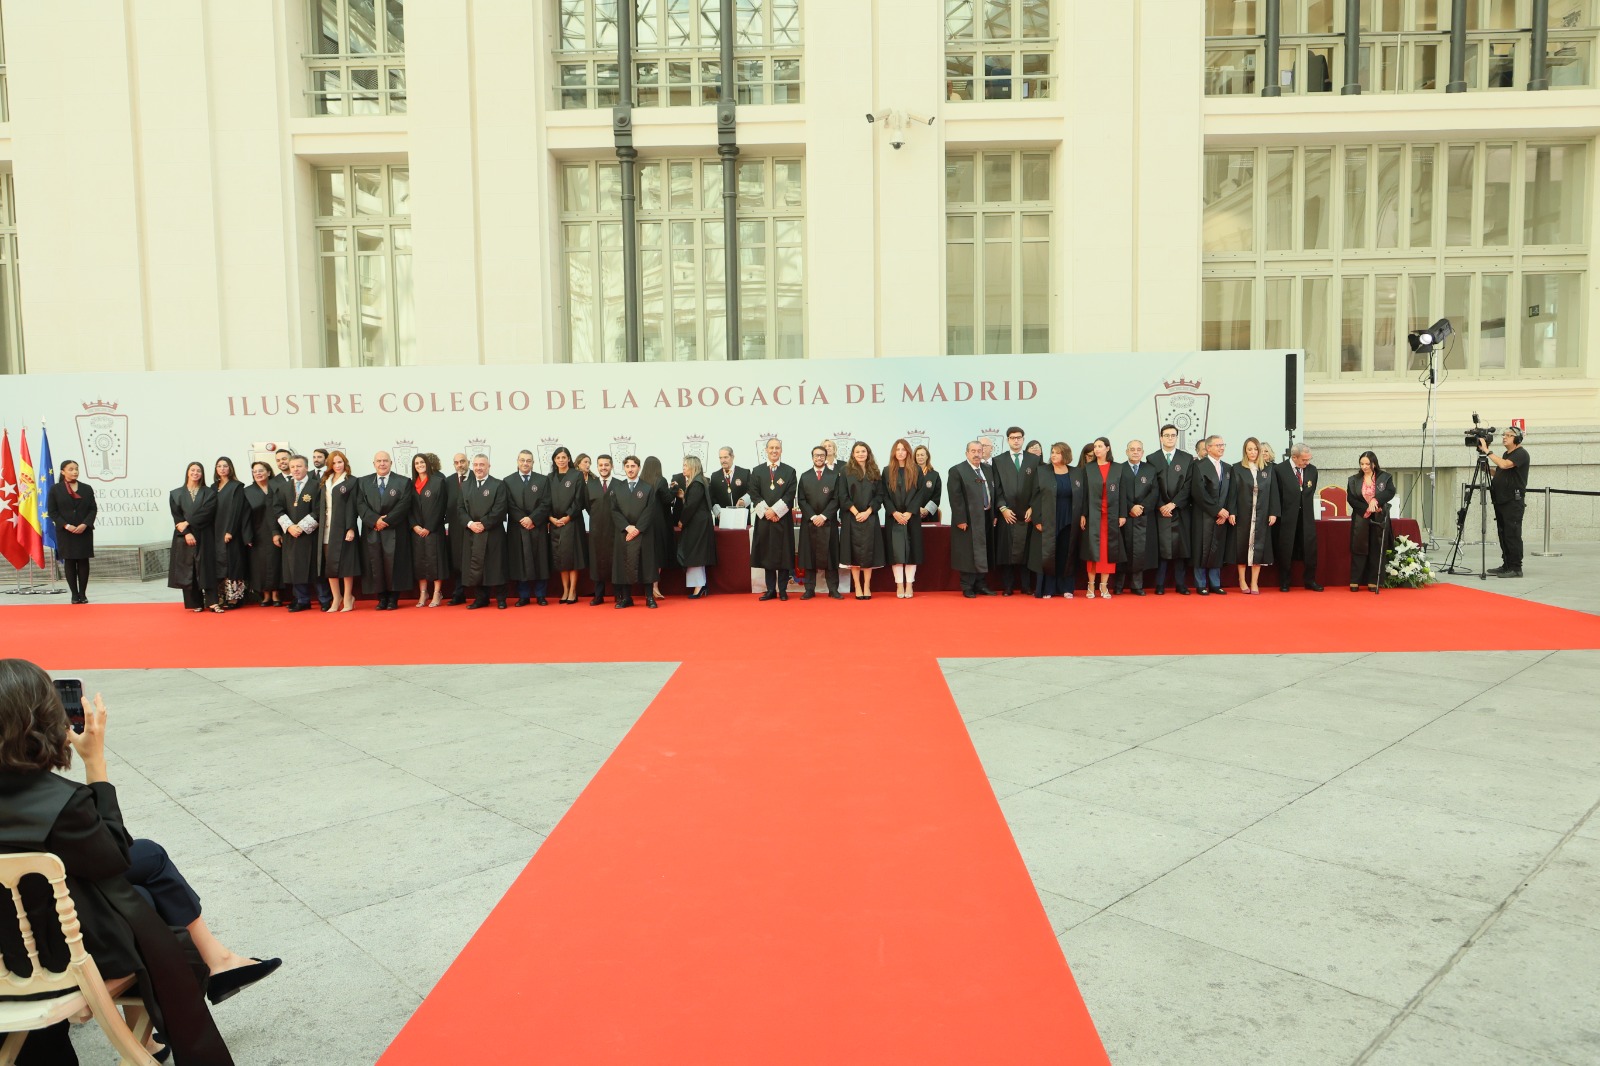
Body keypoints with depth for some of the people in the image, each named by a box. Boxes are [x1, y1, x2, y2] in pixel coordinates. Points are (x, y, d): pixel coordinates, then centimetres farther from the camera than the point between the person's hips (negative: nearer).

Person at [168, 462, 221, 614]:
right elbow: (176, 516, 0)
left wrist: (187, 523, -14)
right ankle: (195, 603, 5)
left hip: (204, 537, -1)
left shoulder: (209, 493, 7)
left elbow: (207, 513, -7)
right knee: (187, 570, 1)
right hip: (184, 537, 1)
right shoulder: (176, 494, 10)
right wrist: (186, 533, -13)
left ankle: (212, 602, -8)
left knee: (207, 568, -5)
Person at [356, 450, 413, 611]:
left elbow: (404, 505, -5)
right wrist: (375, 520, -13)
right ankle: (381, 598, 7)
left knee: (394, 565, -5)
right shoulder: (363, 482, 12)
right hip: (372, 531, 2)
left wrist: (387, 521, -13)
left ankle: (393, 599, 3)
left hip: (395, 531, -2)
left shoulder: (403, 482, 4)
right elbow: (360, 505, 3)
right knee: (375, 565, 0)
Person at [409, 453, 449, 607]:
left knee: (435, 560, -3)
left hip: (433, 529, -4)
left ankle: (437, 594, 2)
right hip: (416, 530, 4)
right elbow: (409, 507, 10)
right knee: (419, 561, 4)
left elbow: (439, 507, -7)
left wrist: (429, 528, -11)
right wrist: (415, 526, -6)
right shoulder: (412, 484, 11)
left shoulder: (438, 481, -2)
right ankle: (422, 594, 10)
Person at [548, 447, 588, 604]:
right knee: (559, 557, 3)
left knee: (571, 556, -5)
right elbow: (546, 500, 9)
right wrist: (551, 517, -5)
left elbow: (579, 499, -5)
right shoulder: (550, 478, 11)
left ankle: (572, 592, -1)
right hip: (555, 522, 4)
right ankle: (565, 591, 8)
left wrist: (568, 517, -11)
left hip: (572, 521, -4)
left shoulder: (577, 475, 0)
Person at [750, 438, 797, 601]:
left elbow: (790, 495, -3)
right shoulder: (757, 471, 10)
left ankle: (783, 590, 5)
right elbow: (754, 494, 2)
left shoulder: (789, 471, 6)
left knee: (784, 555, 0)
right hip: (764, 519, 1)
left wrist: (775, 510, -13)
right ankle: (771, 590, 8)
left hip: (783, 519, -1)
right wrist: (766, 511, -10)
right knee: (767, 554, 3)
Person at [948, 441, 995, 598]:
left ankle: (980, 585, 20)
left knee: (982, 553, 11)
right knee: (968, 554, -1)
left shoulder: (987, 470, 12)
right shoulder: (957, 471, -7)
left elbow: (992, 492, 15)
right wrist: (960, 520, -17)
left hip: (986, 518, 6)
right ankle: (967, 587, 6)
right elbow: (955, 498, -13)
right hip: (968, 519, -6)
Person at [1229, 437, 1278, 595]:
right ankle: (1242, 581, 11)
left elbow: (1273, 492, 7)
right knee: (1242, 546, 2)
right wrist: (1231, 512, -10)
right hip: (1243, 514, -2)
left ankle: (1254, 582, 5)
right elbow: (1233, 492, -3)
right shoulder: (1238, 469, 2)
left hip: (1262, 515, 2)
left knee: (1259, 546, 1)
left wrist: (1273, 513, -1)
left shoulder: (1267, 470, 9)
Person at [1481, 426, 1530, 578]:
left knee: (1512, 535, -8)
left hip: (1513, 501, -9)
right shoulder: (1505, 454, 20)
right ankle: (1506, 565, 14)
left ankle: (1516, 568, -7)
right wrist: (1484, 458, 11)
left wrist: (1487, 451, -18)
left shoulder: (1521, 454, -8)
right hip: (1501, 501, 9)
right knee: (1503, 534, 9)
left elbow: (1504, 465, -23)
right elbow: (1496, 473, 23)